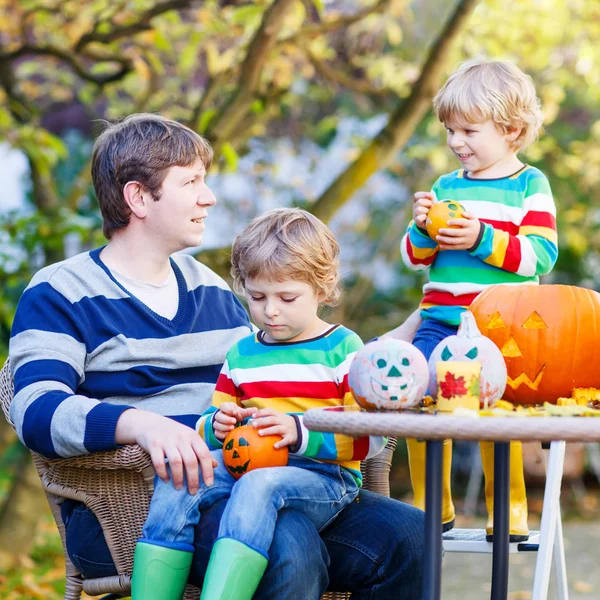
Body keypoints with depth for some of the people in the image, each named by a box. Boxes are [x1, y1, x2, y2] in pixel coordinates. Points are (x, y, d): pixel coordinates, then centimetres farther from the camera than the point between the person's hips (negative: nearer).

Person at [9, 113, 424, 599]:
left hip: (239, 487, 7)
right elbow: (38, 411, -13)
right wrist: (141, 422, -33)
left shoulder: (211, 288, 25)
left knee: (405, 533, -14)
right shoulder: (59, 295, 3)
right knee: (289, 548, -36)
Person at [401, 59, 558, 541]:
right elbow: (417, 259, 19)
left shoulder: (530, 185, 4)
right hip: (440, 319, 5)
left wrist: (483, 239, -17)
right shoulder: (447, 186, 16)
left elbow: (541, 256, -8)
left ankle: (509, 512, -5)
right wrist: (422, 230, -3)